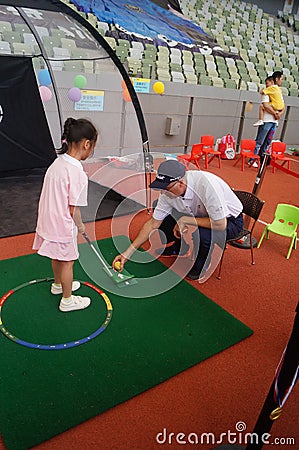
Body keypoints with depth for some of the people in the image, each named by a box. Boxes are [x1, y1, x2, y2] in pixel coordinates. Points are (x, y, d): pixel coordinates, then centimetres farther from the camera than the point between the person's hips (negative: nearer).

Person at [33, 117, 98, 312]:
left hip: (49, 220, 8)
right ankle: (67, 300, 29)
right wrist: (81, 226, -3)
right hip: (64, 226, -8)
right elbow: (73, 209, -22)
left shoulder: (57, 163, -1)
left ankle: (58, 284, 50)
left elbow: (55, 197, 6)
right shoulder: (78, 174, -26)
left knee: (58, 257, 27)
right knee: (67, 262, 11)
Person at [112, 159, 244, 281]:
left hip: (229, 220, -6)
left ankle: (202, 262, -1)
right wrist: (128, 253, -11)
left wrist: (185, 220, -28)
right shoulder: (168, 191, -17)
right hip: (200, 215, 6)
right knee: (162, 222, -11)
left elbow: (220, 224, -33)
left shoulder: (206, 185, -37)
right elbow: (153, 224, -9)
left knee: (198, 235, -35)